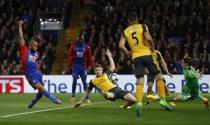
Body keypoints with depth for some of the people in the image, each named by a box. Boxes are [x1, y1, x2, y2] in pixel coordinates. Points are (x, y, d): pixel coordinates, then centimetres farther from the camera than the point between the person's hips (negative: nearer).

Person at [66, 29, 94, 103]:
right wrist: (69, 66, -7)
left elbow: (90, 57, 3)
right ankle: (73, 96, 5)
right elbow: (70, 56, 1)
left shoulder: (86, 47, 3)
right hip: (75, 66, 0)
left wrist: (92, 66, 0)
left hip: (83, 66, 0)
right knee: (74, 81, -2)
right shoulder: (73, 46, 2)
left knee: (84, 81, -2)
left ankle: (87, 97, 1)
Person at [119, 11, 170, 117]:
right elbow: (148, 38, -15)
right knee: (158, 77, 10)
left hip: (136, 57, 2)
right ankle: (163, 100, 6)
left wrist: (128, 53, 14)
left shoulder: (125, 31, 10)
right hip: (146, 55, -2)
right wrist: (152, 46, 3)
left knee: (140, 82, 0)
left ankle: (139, 103, -19)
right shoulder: (142, 26, 2)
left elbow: (121, 45, -2)